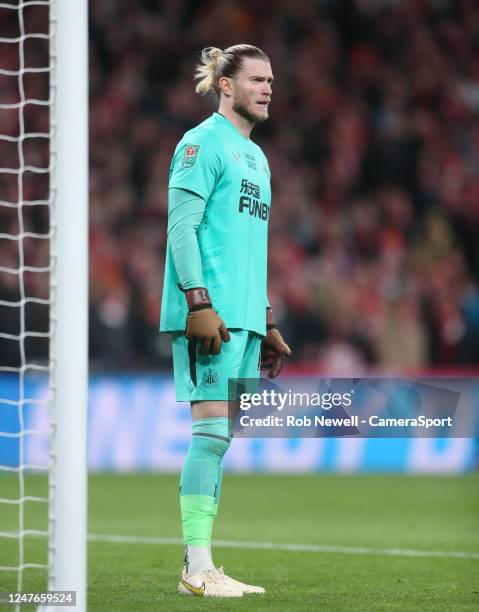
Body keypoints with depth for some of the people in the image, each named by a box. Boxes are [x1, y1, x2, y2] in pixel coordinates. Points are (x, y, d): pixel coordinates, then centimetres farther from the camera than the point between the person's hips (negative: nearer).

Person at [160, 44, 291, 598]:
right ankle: (197, 568, -12)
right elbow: (181, 226, -13)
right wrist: (199, 302, -21)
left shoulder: (254, 155, 22)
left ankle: (202, 568, 9)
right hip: (209, 313, -9)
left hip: (243, 317, 9)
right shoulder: (203, 143, -5)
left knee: (218, 437, 7)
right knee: (212, 427, -12)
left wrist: (266, 321, 23)